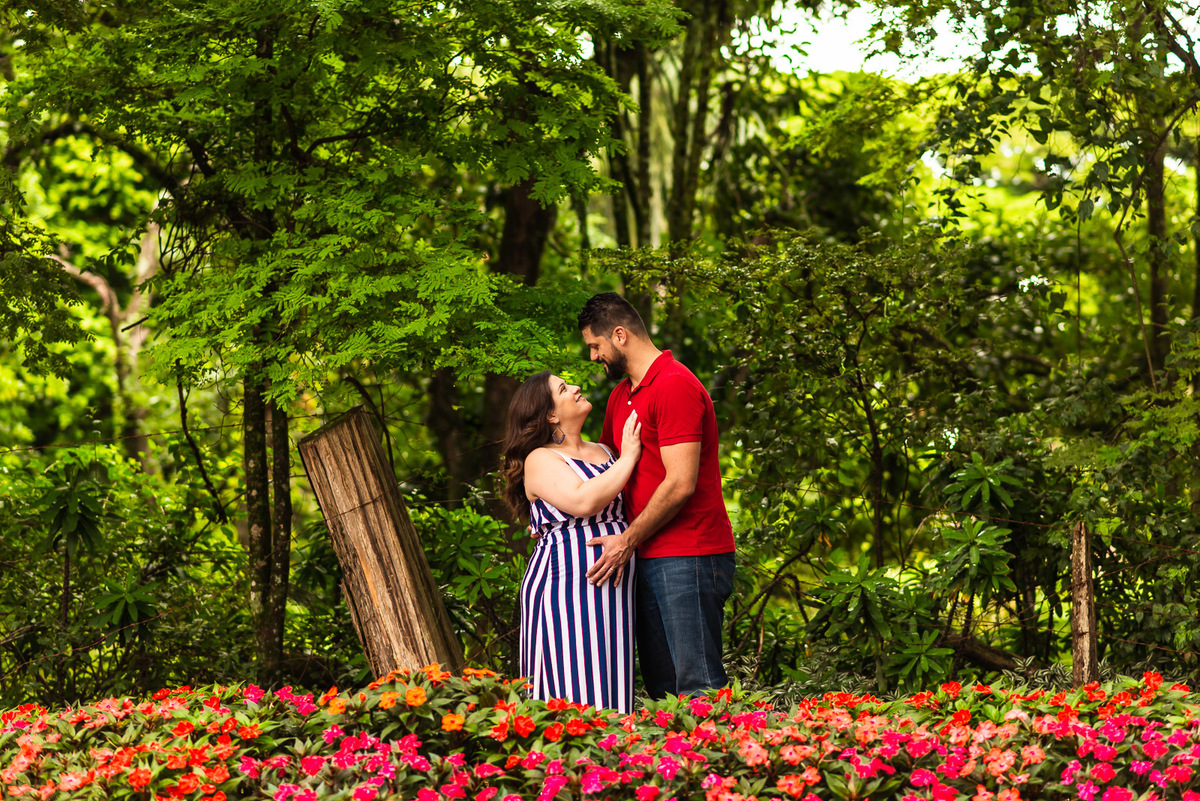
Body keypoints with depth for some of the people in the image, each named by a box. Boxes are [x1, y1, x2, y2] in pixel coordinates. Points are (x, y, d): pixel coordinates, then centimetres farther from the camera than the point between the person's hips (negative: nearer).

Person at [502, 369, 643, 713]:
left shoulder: (604, 452, 19)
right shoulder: (540, 460, -3)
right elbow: (583, 501, -20)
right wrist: (627, 458, -11)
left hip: (612, 588, 7)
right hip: (565, 583, -7)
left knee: (609, 683, 5)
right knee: (575, 692, -10)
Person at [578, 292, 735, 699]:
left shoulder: (675, 386, -12)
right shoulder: (620, 396, 19)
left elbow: (680, 484, -17)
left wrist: (629, 540, -11)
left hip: (688, 559, -9)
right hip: (646, 559, 9)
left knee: (696, 684, -10)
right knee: (660, 684, 8)